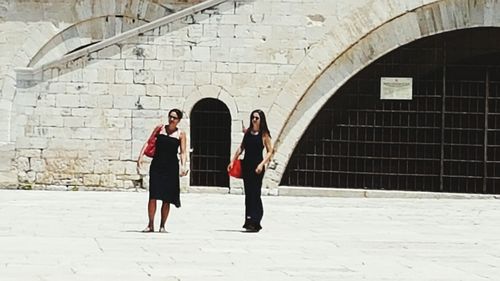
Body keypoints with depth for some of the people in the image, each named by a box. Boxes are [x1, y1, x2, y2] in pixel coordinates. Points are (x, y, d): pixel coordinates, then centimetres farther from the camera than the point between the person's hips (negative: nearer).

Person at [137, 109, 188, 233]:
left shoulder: (181, 134, 3)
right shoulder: (160, 128, 6)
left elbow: (183, 152, -2)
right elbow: (149, 142, 7)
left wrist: (183, 166, -17)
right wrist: (141, 156, -5)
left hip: (171, 168, 0)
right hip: (156, 165, 0)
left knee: (167, 199, 2)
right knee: (153, 196, -9)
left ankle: (162, 226, 12)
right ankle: (150, 225, -3)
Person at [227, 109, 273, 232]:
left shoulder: (264, 134, -3)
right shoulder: (247, 132, 10)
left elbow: (270, 152, -4)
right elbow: (241, 147, 16)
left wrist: (262, 164, -15)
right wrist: (232, 161, 10)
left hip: (257, 167, -5)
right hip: (246, 165, 5)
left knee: (255, 194, -8)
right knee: (248, 193, 6)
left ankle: (255, 222, -10)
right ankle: (249, 221, 11)